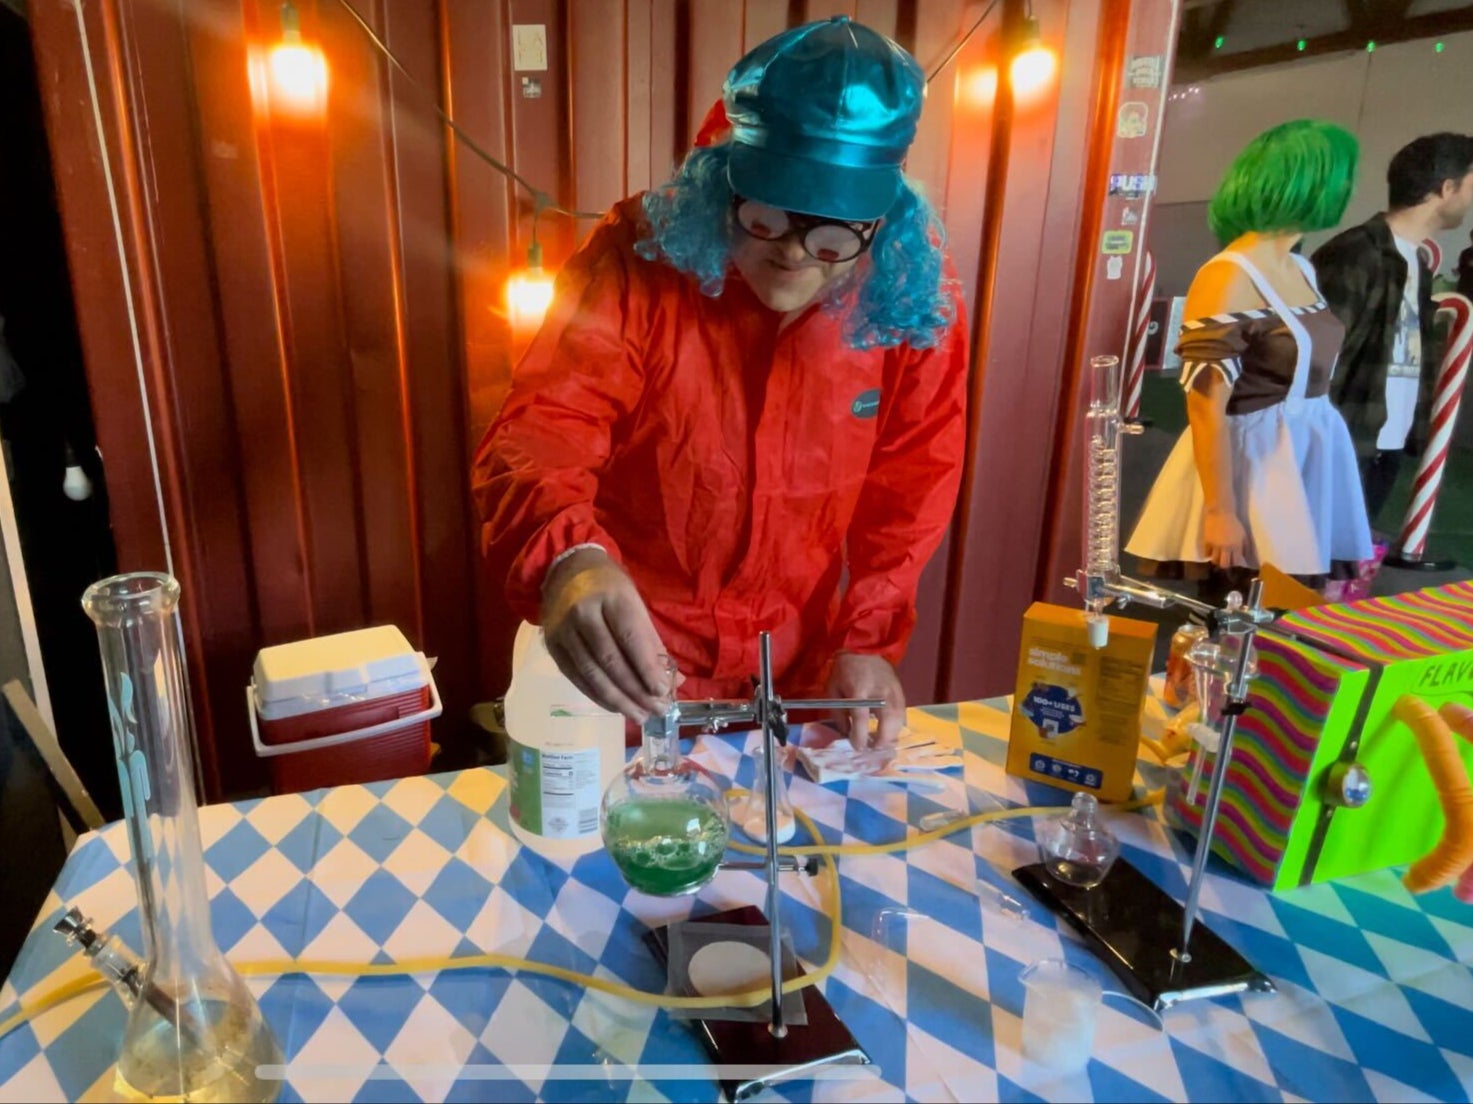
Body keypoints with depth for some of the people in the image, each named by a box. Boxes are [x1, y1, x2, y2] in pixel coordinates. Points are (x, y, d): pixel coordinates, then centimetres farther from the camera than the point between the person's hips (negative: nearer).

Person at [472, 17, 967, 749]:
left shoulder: (913, 292, -13)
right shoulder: (637, 259, -21)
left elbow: (911, 485, -5)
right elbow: (537, 432, -31)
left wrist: (866, 639, -13)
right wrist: (568, 558, -52)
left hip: (803, 662, 3)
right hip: (633, 658, -2)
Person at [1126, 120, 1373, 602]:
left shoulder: (1302, 270, 10)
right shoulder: (1228, 279, -16)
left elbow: (1310, 372, 16)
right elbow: (1205, 405, -20)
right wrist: (1220, 511, -21)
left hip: (1312, 456, 8)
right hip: (1251, 463, -8)